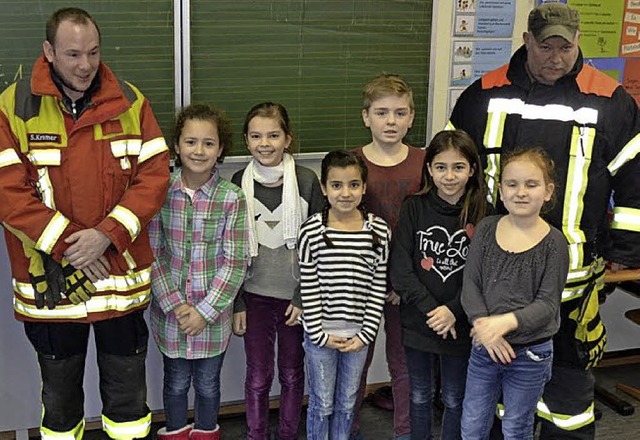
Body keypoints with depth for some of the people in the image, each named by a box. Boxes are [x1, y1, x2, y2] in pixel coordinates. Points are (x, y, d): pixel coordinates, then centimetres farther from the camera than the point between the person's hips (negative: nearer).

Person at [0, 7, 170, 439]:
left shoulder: (130, 103, -1)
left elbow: (155, 175, -5)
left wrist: (106, 234, -17)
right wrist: (66, 244, -17)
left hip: (122, 277, 1)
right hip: (49, 282, -1)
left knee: (128, 392, 15)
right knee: (60, 394, 18)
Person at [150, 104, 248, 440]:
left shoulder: (232, 198, -9)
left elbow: (235, 261, -10)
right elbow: (152, 254, -5)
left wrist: (205, 310, -14)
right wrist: (175, 304, -12)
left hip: (213, 312, -1)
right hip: (169, 311, 1)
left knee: (208, 383, 16)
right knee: (176, 382, 17)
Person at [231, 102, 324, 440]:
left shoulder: (306, 180, -6)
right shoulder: (239, 183, -2)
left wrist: (305, 297, -7)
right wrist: (237, 303, 0)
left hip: (295, 295, 0)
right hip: (255, 295, 1)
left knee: (292, 373, 13)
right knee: (258, 376, 8)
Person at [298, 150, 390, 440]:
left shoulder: (379, 231, -6)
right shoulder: (312, 231, -12)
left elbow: (378, 287, -2)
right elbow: (308, 288, -8)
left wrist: (367, 333, -5)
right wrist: (319, 334, -9)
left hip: (358, 333, 2)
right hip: (321, 332, -2)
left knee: (347, 402, 17)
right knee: (322, 404, 11)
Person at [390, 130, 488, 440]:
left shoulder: (481, 214, -7)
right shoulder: (414, 208, -6)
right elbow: (400, 269, -10)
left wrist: (453, 311, -18)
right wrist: (430, 309, -16)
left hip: (460, 326, -1)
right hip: (417, 321, 1)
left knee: (455, 399, 15)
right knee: (420, 396, 18)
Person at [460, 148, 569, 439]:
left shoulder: (554, 243, -11)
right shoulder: (486, 230, -2)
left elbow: (548, 304, -13)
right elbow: (470, 284, -4)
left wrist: (506, 322, -28)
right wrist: (482, 324, -19)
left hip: (530, 353, -3)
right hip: (484, 347, 3)